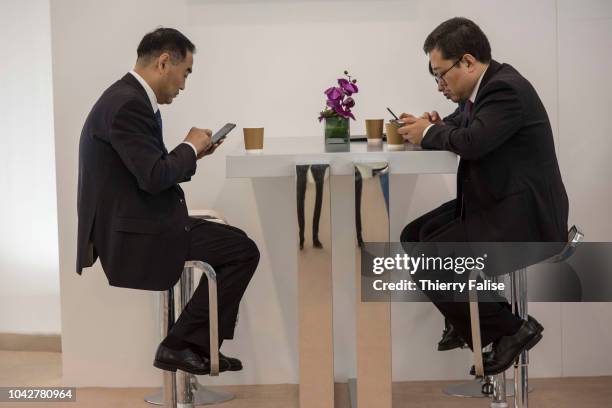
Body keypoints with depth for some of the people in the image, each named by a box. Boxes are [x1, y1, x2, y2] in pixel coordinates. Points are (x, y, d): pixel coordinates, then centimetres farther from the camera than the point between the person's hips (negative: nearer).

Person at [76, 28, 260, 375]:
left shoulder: (128, 97, 14)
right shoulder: (129, 104, -19)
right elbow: (154, 177, -25)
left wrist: (191, 153, 10)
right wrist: (191, 147, -8)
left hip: (136, 224, 11)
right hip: (137, 235, -11)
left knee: (237, 245, 19)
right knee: (244, 250, -7)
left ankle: (196, 345, 18)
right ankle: (184, 344, 0)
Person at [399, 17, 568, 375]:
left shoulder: (507, 89, -19)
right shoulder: (488, 86, 11)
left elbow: (473, 142, -31)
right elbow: (465, 133, 18)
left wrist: (429, 133, -13)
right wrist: (428, 130, -2)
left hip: (522, 217, -10)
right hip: (496, 206, 10)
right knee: (414, 236, 8)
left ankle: (511, 328, -3)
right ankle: (467, 322, 15)